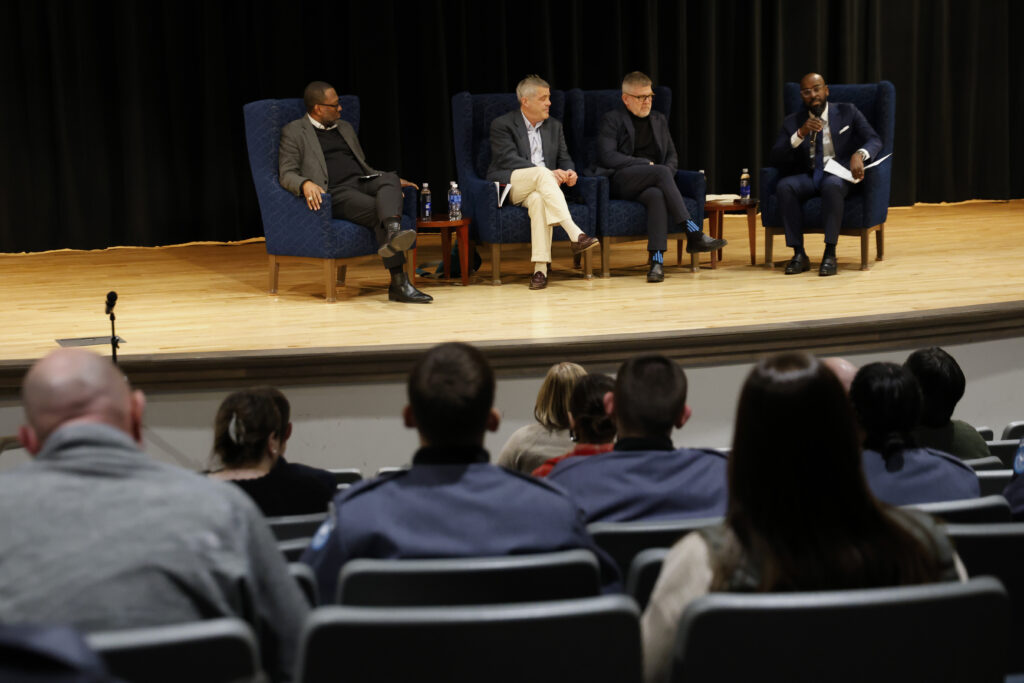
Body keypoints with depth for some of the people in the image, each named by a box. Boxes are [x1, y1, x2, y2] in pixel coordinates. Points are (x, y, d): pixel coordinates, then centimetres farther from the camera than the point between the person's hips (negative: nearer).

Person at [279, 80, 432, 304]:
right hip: (335, 193, -5)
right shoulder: (294, 132, 8)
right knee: (379, 211, -32)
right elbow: (286, 174, -2)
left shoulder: (345, 128, 28)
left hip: (364, 184, 5)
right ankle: (399, 282, -44)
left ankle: (394, 234, -60)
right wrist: (306, 184, -25)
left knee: (389, 178, -31)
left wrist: (395, 182, 16)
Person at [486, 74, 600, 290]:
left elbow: (564, 159, 17)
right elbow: (510, 160, -12)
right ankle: (575, 234, -46)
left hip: (540, 188, 3)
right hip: (509, 185, -3)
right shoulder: (502, 125, 1)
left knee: (538, 200, -36)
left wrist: (569, 172, -10)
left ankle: (540, 268, -45)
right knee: (541, 173, -35)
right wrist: (548, 174, -22)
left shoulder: (554, 126, 19)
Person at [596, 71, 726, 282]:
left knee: (657, 195, -36)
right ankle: (693, 233, -40)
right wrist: (646, 164, -11)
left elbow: (672, 156, 21)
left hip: (651, 183, 4)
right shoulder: (612, 120, 6)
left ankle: (657, 259, -46)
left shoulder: (659, 120, 23)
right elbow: (607, 156, -7)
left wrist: (666, 174, -4)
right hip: (622, 181, -4)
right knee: (661, 172, -34)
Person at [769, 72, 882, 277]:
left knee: (832, 185, -39)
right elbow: (776, 158, -1)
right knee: (784, 186, -31)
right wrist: (801, 134, -16)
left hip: (838, 176, -2)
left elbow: (875, 140, -1)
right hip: (807, 177, 2)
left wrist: (859, 154, -25)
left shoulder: (848, 113, 7)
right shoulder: (793, 122, 10)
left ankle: (830, 254, -35)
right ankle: (799, 254, -29)